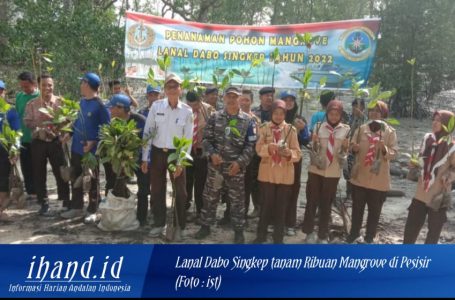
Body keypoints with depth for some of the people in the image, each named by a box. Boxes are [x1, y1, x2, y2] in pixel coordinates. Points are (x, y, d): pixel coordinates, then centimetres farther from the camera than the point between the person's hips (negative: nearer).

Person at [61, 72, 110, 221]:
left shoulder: (100, 105, -15)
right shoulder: (82, 101, 7)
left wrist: (94, 142, -20)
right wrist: (70, 133, 8)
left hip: (91, 150, -8)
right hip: (76, 147, 8)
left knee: (92, 181, 6)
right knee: (76, 178, 16)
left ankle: (92, 211, 18)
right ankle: (76, 207, 31)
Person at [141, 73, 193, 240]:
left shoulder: (187, 111, -5)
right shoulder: (156, 106, -3)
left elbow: (188, 138, -4)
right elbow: (147, 132, -1)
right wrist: (145, 158, -3)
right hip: (157, 153, 1)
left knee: (180, 192, 5)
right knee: (157, 190, 11)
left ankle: (180, 226, 20)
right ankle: (159, 223, 28)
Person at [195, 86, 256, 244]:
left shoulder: (247, 120, 0)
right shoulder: (215, 117, 4)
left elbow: (250, 145, -3)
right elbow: (206, 139, 3)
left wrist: (239, 162, -13)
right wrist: (212, 153, -14)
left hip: (236, 167, -1)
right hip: (215, 165, 2)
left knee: (237, 199, 8)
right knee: (210, 197, 10)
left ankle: (238, 230, 22)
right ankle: (205, 226, 26)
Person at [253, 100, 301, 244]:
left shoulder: (291, 129, 0)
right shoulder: (264, 128, 2)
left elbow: (297, 153, -4)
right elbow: (258, 149, -7)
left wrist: (289, 153, -25)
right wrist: (269, 147, -27)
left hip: (285, 175, 0)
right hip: (267, 173, 0)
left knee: (281, 207, 6)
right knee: (266, 205, 8)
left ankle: (278, 238, 19)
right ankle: (261, 234, 25)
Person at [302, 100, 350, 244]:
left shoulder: (346, 129, -1)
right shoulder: (319, 127, -1)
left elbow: (345, 153, 4)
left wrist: (345, 147, -17)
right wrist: (314, 142, -17)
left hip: (333, 172, 0)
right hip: (316, 169, 0)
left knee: (326, 204, 10)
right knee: (312, 201, 7)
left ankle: (323, 235, 22)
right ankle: (309, 232, 23)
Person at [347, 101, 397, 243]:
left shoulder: (390, 131, -5)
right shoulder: (361, 128, 2)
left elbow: (393, 153, -8)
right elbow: (352, 146, 6)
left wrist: (384, 149, -27)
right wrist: (354, 148, -16)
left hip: (379, 178, -2)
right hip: (360, 175, 2)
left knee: (374, 210, 9)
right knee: (357, 207, 14)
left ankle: (369, 236, 25)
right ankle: (354, 232, 31)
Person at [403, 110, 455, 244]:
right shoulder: (427, 138, 2)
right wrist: (414, 163, -5)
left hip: (439, 196, -5)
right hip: (421, 194, 5)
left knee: (434, 232, 10)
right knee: (411, 227, 14)